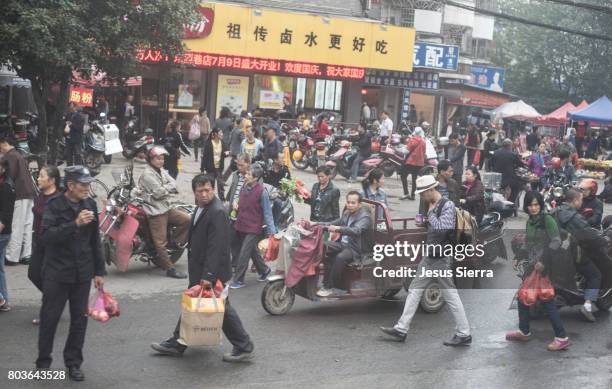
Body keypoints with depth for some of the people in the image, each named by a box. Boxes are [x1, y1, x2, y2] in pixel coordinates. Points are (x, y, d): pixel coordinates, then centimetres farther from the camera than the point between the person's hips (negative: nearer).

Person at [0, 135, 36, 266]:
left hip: (18, 195, -9)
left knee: (16, 228, -6)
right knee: (26, 226, 8)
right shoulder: (19, 155, 20)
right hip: (29, 193, 9)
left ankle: (11, 257, -4)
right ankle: (26, 255, 10)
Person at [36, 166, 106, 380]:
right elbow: (46, 236, -23)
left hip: (82, 273, 4)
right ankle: (43, 362, 18)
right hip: (57, 272, -4)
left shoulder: (90, 205, 4)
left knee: (79, 318, 6)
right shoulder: (54, 206, -9)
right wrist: (75, 223, -31)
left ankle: (73, 363, 18)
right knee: (50, 317, 4)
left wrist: (99, 271, 12)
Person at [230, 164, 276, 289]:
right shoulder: (245, 187, 2)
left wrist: (271, 230, -14)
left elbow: (267, 212, -14)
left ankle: (239, 280, 3)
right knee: (252, 251, 20)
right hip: (241, 225, 7)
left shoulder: (262, 192, -17)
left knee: (244, 254, -6)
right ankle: (264, 270, 39)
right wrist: (237, 206, 3)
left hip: (253, 228, -7)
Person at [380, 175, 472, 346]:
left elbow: (442, 229, -26)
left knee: (451, 296, -2)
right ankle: (401, 329, 15)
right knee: (414, 290, 10)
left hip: (442, 258, -9)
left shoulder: (447, 205, -15)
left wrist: (431, 213, -16)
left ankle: (464, 334, 7)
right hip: (429, 257, 9)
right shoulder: (431, 206, 10)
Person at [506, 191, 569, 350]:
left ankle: (562, 338, -2)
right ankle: (524, 331, 30)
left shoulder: (547, 220, -11)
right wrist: (519, 258, 11)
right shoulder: (529, 221, 12)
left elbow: (556, 241, -19)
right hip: (531, 266, 8)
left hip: (543, 267, -8)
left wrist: (543, 261, -25)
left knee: (546, 300, -7)